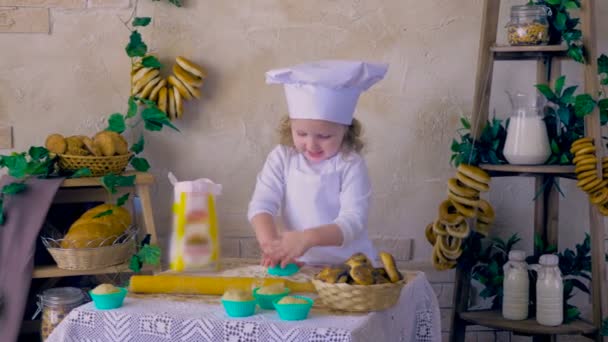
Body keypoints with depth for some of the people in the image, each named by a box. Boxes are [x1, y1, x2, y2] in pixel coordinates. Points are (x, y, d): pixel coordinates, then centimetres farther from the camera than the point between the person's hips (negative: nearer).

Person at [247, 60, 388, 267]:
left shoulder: (350, 165, -7)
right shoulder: (282, 158, 1)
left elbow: (353, 221, -16)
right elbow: (261, 205, -6)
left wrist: (308, 238, -31)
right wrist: (270, 243, -25)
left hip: (350, 265, -2)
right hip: (301, 265, 2)